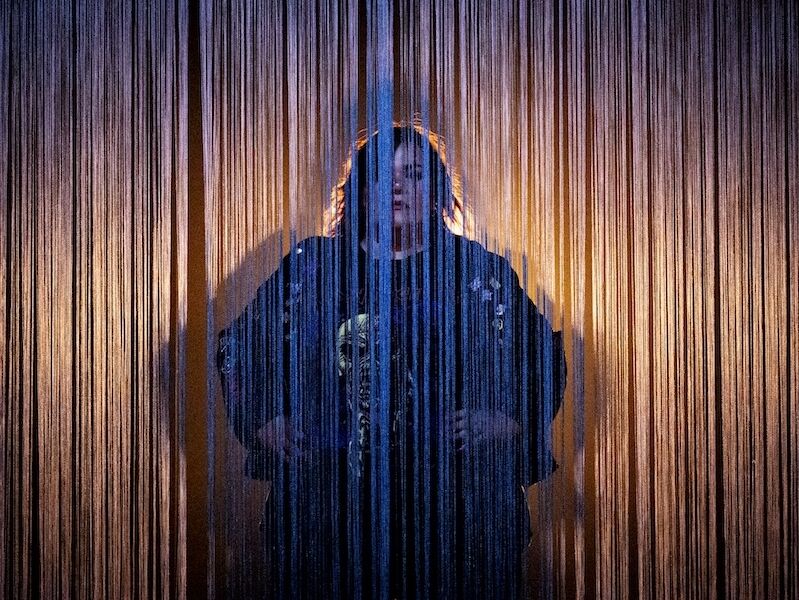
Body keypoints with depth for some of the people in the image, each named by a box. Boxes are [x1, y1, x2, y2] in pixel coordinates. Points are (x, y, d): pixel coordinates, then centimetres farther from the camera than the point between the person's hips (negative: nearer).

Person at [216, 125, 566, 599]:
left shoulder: (478, 270, 11)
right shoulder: (311, 266, 12)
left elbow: (543, 354, 13)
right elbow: (238, 346, 17)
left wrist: (503, 421, -2)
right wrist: (265, 423, 5)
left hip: (456, 493, 0)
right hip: (325, 492, 1)